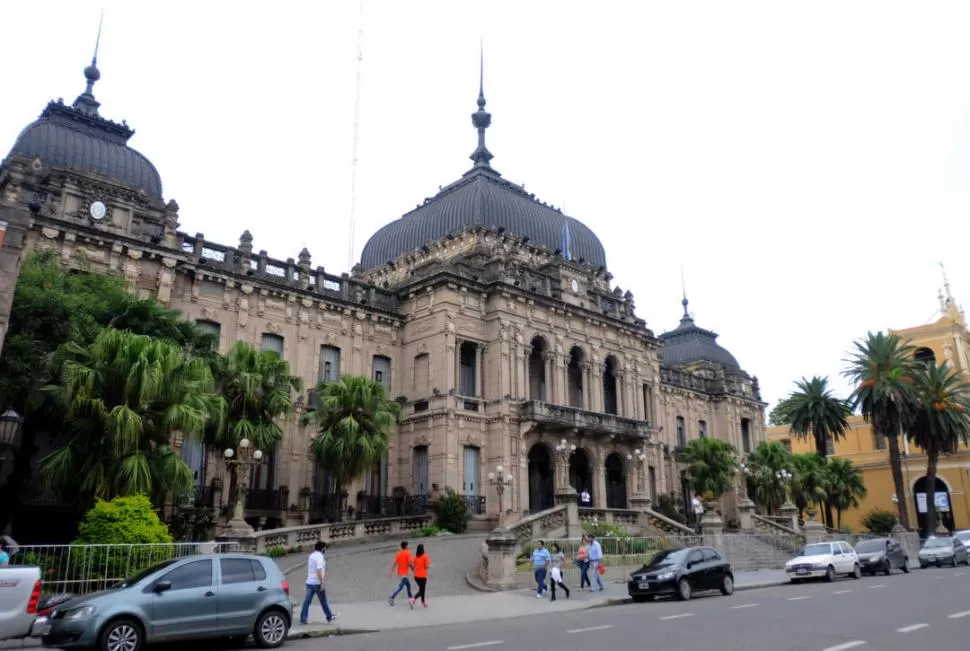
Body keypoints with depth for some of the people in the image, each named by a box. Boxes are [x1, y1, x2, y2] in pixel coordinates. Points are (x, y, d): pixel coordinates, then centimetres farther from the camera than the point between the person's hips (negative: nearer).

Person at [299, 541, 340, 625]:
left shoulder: (311, 556, 13)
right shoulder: (320, 556, -14)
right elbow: (319, 570, -24)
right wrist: (322, 583, -23)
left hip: (309, 582, 7)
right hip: (317, 583, -7)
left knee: (307, 601, 3)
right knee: (323, 601, 7)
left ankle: (303, 619, -2)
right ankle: (329, 616, 20)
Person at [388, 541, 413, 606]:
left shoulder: (398, 553, 5)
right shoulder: (408, 553, -11)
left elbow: (395, 563, 0)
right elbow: (409, 563, -19)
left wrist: (391, 572, -2)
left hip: (400, 572, 7)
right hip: (404, 573, -7)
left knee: (408, 584, 19)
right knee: (400, 587, -5)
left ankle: (410, 598, 24)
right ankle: (391, 598, -11)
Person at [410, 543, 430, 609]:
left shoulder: (415, 557, 3)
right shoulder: (425, 556, -11)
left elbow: (414, 566, 5)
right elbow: (427, 566, -14)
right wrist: (429, 565, 6)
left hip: (416, 576, 6)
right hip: (422, 576, -6)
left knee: (421, 589, 20)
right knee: (422, 590, 5)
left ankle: (423, 602, 22)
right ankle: (413, 600, -6)